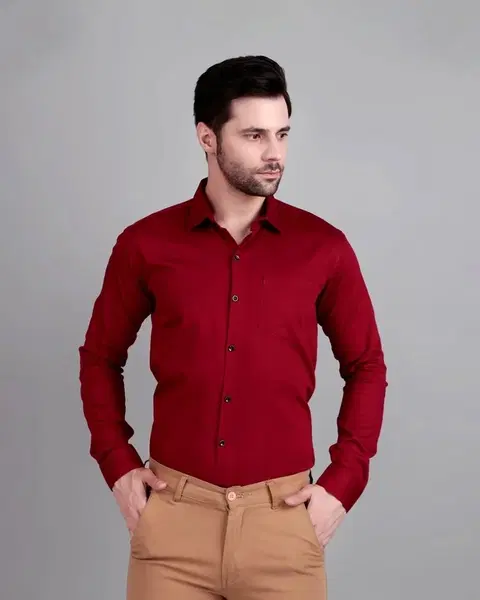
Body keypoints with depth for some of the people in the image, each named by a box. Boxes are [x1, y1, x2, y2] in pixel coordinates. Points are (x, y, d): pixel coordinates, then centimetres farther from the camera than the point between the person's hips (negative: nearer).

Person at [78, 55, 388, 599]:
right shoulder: (145, 244, -2)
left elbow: (366, 367, 7)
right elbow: (101, 358, 11)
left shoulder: (323, 247, -2)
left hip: (283, 515, 0)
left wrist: (343, 483, -1)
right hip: (173, 510, 0)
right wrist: (117, 465, 2)